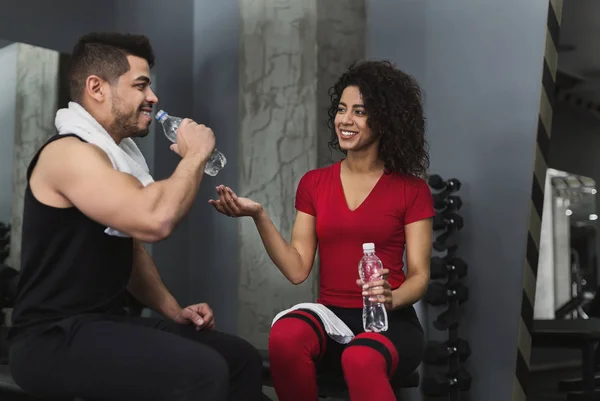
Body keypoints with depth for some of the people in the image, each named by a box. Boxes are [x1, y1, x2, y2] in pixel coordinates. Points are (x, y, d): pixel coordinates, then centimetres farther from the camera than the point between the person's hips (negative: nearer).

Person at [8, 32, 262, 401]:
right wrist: (195, 155, -14)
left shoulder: (114, 154, 16)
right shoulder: (69, 152, -15)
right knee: (202, 370, -28)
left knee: (242, 358, 4)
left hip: (109, 324, 9)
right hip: (57, 337, -9)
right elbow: (155, 221, -31)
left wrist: (173, 310, 11)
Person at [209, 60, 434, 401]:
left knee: (361, 360, -39)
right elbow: (297, 269, 2)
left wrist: (392, 298, -22)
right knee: (284, 336, -32)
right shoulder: (313, 183, 9)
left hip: (390, 321, -3)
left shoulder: (412, 190, 2)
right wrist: (259, 216, -10)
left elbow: (419, 275, 0)